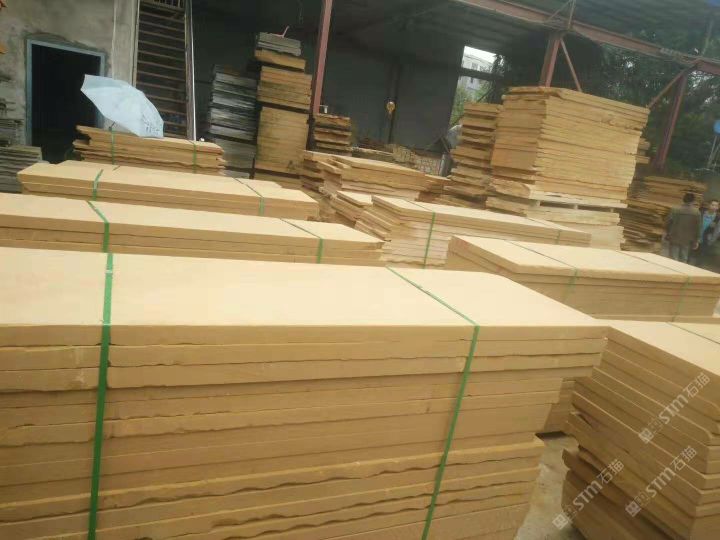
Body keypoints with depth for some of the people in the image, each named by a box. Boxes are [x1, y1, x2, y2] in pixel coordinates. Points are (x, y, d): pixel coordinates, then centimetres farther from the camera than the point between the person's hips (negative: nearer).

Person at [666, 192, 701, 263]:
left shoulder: (675, 209, -8)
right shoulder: (696, 212, -7)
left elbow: (669, 223, -5)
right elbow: (697, 228, -4)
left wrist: (668, 236, 8)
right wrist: (695, 241, 5)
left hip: (674, 239, 0)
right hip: (687, 240, 0)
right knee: (683, 260, 12)